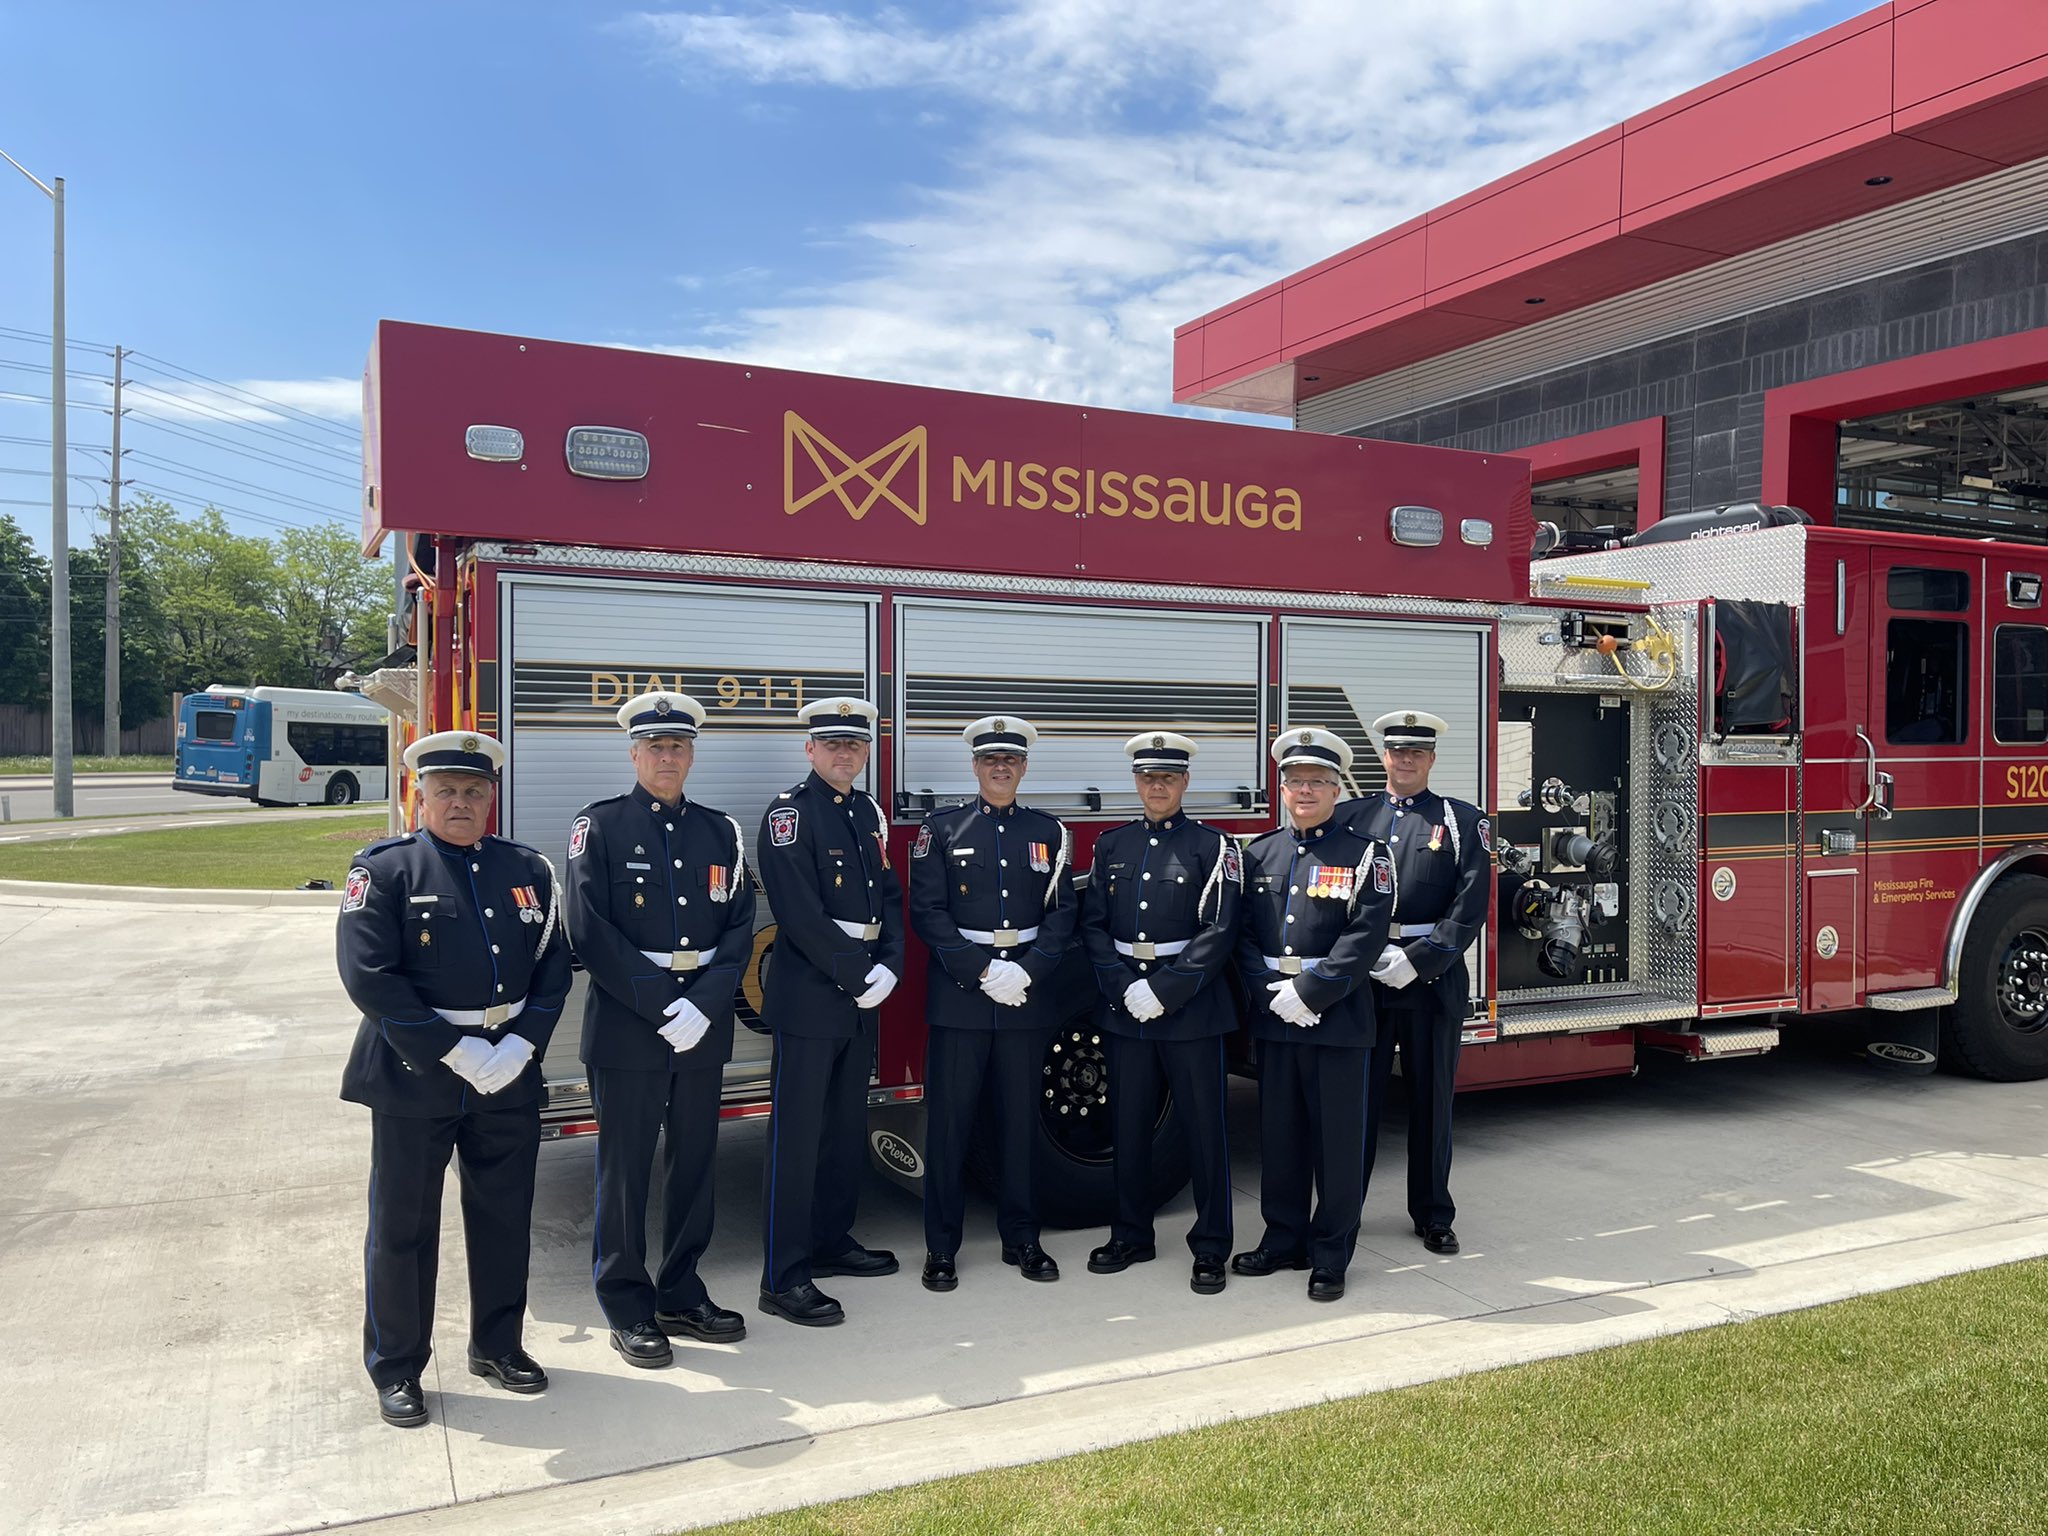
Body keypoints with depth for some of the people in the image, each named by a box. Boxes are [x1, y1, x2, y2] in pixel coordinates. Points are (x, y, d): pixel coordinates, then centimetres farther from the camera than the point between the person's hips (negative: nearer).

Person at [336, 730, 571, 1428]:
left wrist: (520, 1045, -10)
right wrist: (454, 1051, -17)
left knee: (504, 1214, 14)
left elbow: (553, 967, 6)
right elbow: (369, 975, -14)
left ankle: (498, 1345, 32)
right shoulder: (385, 868, -6)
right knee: (402, 1225, 7)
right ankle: (396, 1367, 23)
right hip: (413, 1075, -4)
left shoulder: (528, 870, 7)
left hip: (510, 1076, 4)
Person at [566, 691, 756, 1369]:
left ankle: (681, 1294, 26)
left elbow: (739, 928, 4)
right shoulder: (599, 826, -2)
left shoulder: (720, 831, 9)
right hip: (625, 1025, -4)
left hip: (703, 1025, 4)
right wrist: (659, 1006, -16)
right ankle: (627, 1307, 18)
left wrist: (703, 1004, -11)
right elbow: (590, 932, -10)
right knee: (625, 1166, 4)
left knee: (694, 1159, 12)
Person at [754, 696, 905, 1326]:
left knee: (849, 1125, 15)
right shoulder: (790, 812, -10)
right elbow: (802, 915, -18)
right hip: (809, 996, -8)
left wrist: (888, 968, -2)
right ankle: (783, 1278, 1)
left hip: (862, 996, 8)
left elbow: (888, 896, 13)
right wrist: (856, 977, -15)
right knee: (797, 1133, -4)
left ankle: (831, 1240, 29)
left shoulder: (869, 813, 14)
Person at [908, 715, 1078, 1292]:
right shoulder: (941, 829, 2)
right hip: (958, 995, -2)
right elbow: (927, 912, -4)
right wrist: (982, 972, -13)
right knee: (949, 1121, 2)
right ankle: (941, 1247, 13)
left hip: (1028, 995, 2)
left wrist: (1027, 970, -11)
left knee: (1021, 1119, 9)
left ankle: (1021, 1238, 22)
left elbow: (1063, 912, 5)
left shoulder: (1048, 831, 9)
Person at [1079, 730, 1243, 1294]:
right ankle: (1131, 1236, 26)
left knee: (1204, 1127, 3)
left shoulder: (1212, 846, -2)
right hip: (1124, 1004, 3)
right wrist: (1123, 987, -9)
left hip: (1192, 1005, -3)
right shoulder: (1112, 845, 9)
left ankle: (1210, 1248, 15)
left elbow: (1218, 932, -10)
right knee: (1128, 1125, 11)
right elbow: (1093, 925, 5)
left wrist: (1163, 990, -16)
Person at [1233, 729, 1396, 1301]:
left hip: (1338, 1020, -4)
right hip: (1273, 1019, 4)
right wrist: (1272, 993, -9)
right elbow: (1244, 932, 6)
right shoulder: (1259, 854, 11)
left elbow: (1365, 936, -11)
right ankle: (1283, 1240, 26)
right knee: (1279, 1135, 12)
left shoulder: (1364, 854, -1)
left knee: (1338, 1140, 3)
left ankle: (1331, 1257, 15)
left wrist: (1310, 992, -17)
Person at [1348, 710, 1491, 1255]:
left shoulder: (1461, 821, 4)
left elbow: (1471, 904, -5)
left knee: (1432, 1098, 8)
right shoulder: (1355, 817, 8)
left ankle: (1433, 1215, 21)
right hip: (1362, 980, 1)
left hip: (1433, 980, -1)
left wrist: (1417, 961, -14)